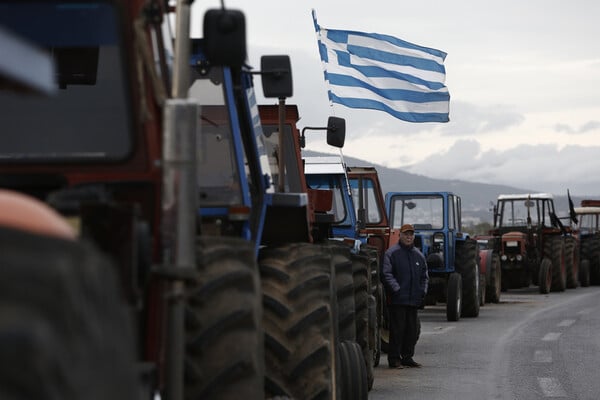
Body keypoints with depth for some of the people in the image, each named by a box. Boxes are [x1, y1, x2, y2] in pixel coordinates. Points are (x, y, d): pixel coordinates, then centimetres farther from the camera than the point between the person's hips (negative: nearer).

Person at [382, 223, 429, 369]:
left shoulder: (418, 255, 16)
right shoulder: (392, 253, -3)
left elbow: (424, 276, 22)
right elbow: (387, 274, -11)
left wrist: (423, 291, 7)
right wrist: (396, 289, -19)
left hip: (414, 300, 6)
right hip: (397, 300, -6)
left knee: (412, 329, 9)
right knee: (397, 329, -6)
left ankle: (407, 357, 18)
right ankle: (394, 358, 0)